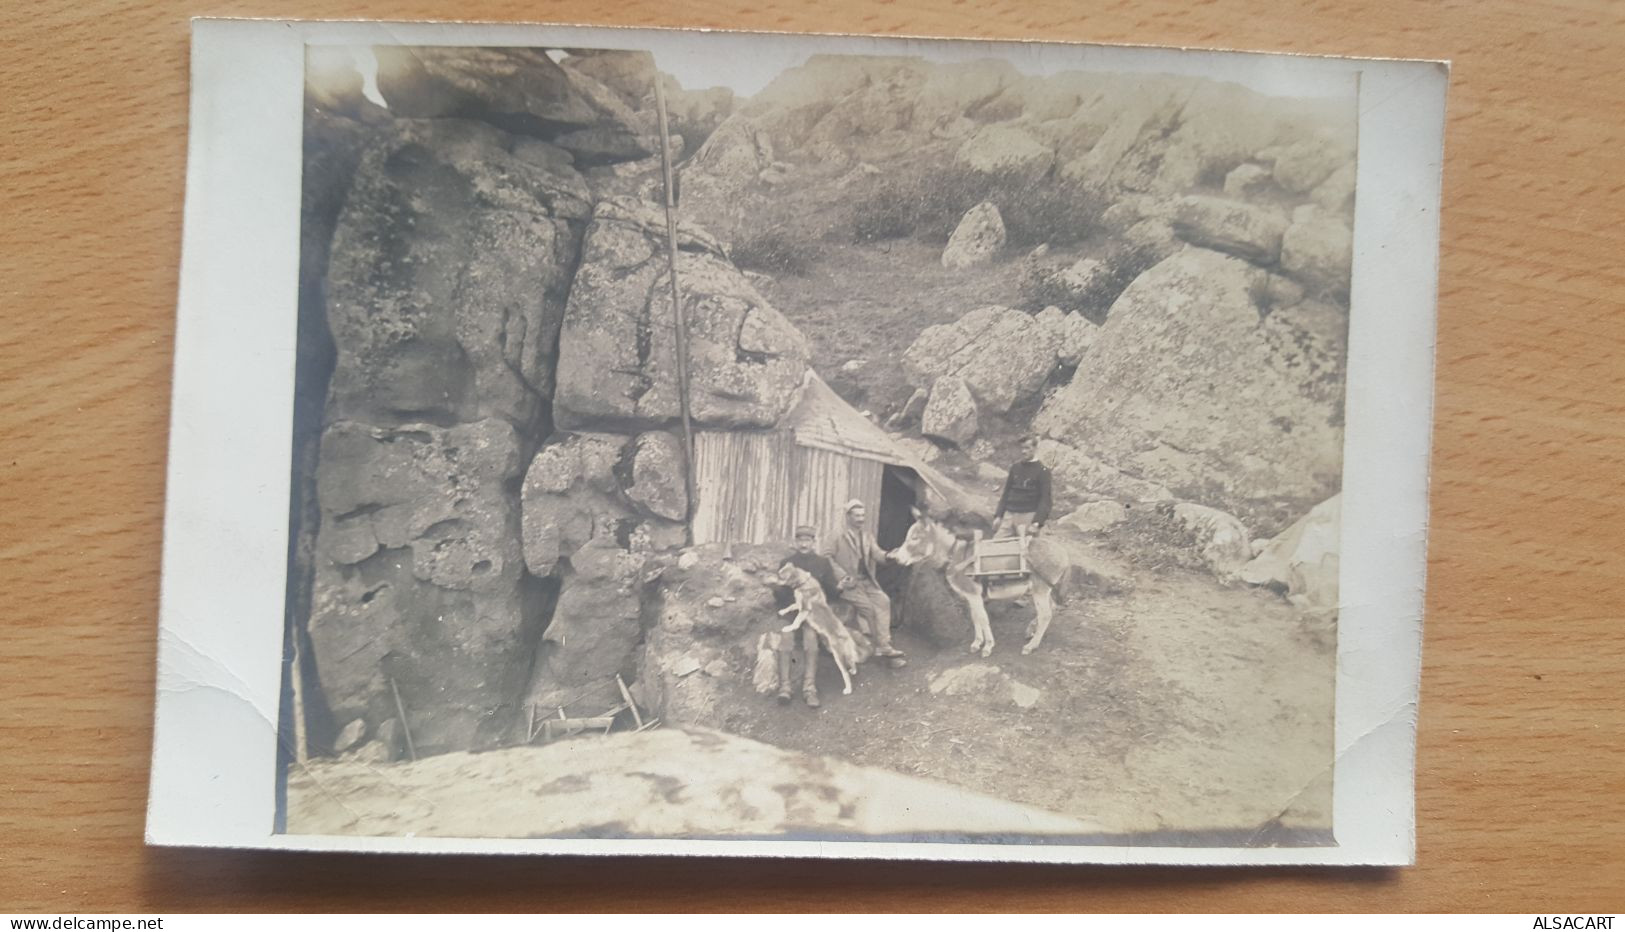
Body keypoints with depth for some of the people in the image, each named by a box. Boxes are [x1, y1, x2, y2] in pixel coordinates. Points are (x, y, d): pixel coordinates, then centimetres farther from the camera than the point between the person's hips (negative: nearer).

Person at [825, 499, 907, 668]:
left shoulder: (867, 536, 17)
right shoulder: (837, 537, 3)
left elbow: (876, 553, 4)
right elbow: (828, 558, 0)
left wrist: (886, 555, -20)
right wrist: (843, 575, -12)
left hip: (867, 581, 5)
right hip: (849, 583, -5)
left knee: (883, 600, -19)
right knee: (866, 605, -24)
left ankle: (883, 645, -20)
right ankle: (882, 646, -17)